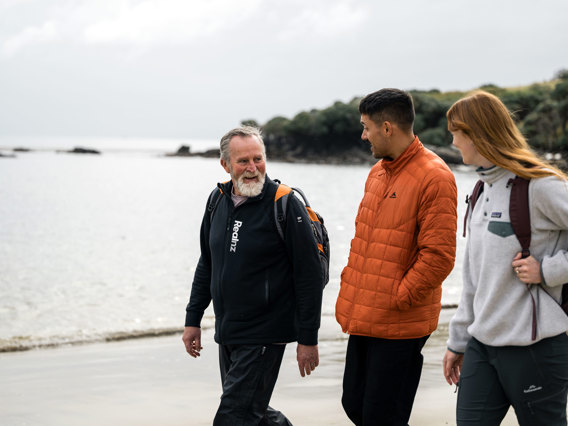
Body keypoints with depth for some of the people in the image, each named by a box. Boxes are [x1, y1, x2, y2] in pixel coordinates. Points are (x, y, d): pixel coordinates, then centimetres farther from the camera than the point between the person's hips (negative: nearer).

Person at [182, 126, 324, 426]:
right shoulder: (218, 200, 5)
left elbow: (309, 275, -13)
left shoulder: (285, 204, -14)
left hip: (264, 336, -7)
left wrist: (308, 339, -13)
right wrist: (193, 319, 16)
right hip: (227, 333, 7)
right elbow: (207, 265, 17)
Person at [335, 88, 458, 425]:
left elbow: (439, 256, -19)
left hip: (400, 325, -9)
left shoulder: (434, 177, -14)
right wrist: (351, 290, 11)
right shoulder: (378, 172, 14)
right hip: (364, 319, 9)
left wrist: (398, 298, -15)